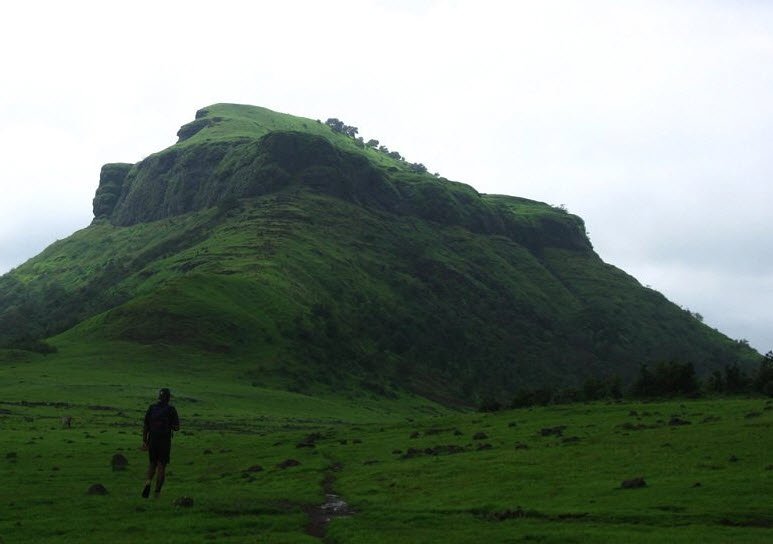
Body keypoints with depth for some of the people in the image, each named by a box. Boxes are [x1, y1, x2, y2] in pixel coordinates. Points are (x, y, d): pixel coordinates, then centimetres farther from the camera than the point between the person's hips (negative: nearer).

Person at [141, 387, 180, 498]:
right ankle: (157, 493, 1)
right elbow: (177, 427, -8)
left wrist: (144, 441, 8)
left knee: (152, 464, 20)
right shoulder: (171, 409, -7)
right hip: (165, 442, -3)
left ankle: (148, 482, -7)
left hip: (152, 441, 3)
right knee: (161, 467, 5)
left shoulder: (151, 408, 3)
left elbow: (145, 426, 3)